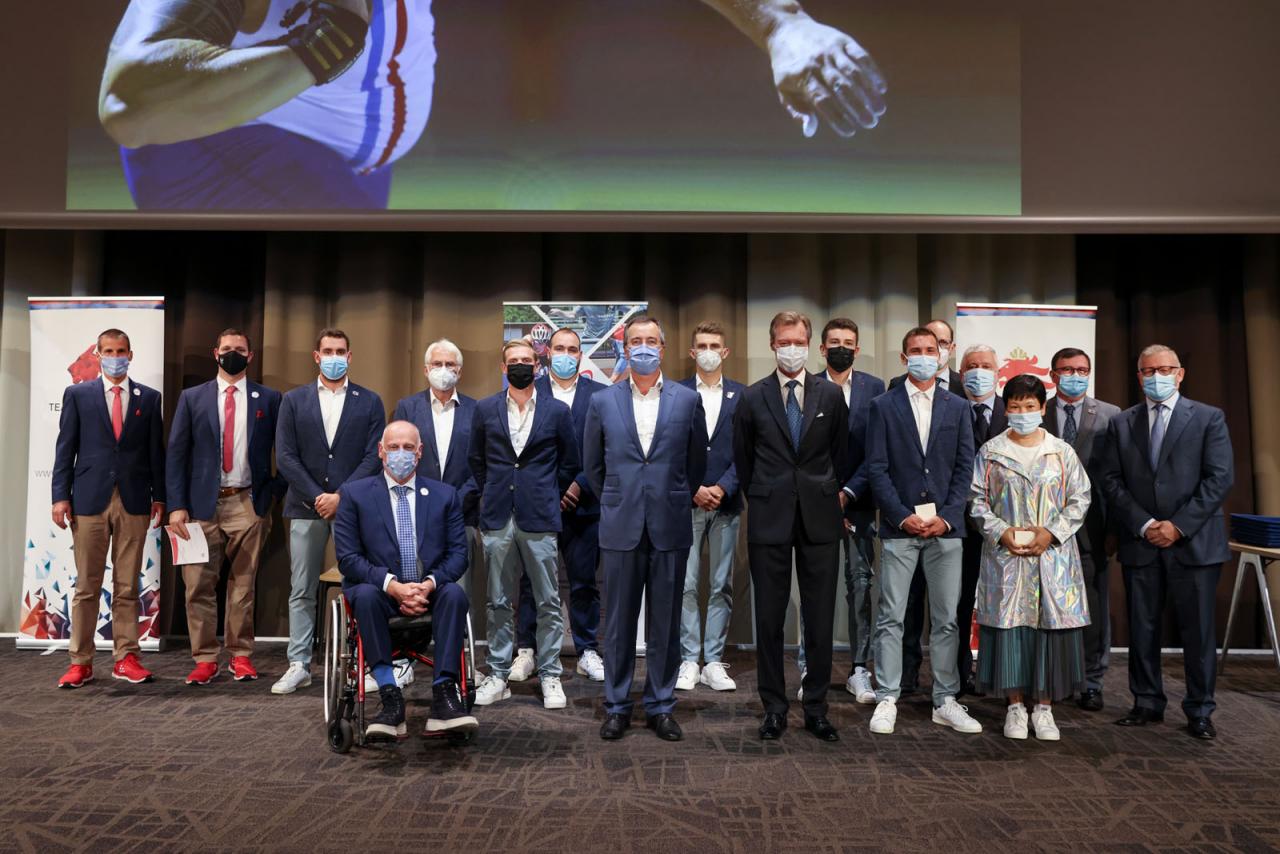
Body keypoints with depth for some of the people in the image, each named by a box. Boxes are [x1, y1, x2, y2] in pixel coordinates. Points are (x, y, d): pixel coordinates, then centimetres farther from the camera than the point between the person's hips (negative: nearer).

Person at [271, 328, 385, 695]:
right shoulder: (294, 400, 8)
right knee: (302, 591, 6)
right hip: (306, 507, 2)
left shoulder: (369, 402, 5)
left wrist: (341, 496, -10)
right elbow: (285, 457, 2)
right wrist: (316, 496, -8)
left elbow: (373, 457, -1)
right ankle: (299, 665, 15)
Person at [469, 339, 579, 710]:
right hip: (497, 520, 2)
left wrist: (549, 497, 8)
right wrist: (492, 494, 12)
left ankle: (550, 676, 15)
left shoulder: (557, 411, 2)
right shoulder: (485, 409, 7)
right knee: (499, 603, 9)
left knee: (548, 603, 4)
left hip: (539, 520, -1)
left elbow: (570, 462, 10)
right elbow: (475, 459, 16)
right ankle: (498, 676, 19)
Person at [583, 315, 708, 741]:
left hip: (670, 529, 0)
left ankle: (661, 706, 21)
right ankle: (616, 707, 20)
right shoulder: (603, 402, 5)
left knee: (665, 623, 8)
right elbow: (592, 464, 13)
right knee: (619, 623, 7)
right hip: (621, 529, 0)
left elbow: (698, 462, 11)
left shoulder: (687, 400, 4)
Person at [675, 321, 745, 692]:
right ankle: (689, 660, 10)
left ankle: (714, 662, 14)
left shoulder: (742, 394, 6)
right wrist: (694, 489, -8)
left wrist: (723, 488, -9)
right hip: (686, 502, -1)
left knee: (722, 586, 6)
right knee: (686, 585, 0)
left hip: (726, 503, 1)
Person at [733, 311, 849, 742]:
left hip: (820, 518, 1)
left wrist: (835, 495, 10)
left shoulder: (831, 395, 5)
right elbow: (743, 459, 10)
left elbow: (841, 454, 13)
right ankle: (774, 708, 18)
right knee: (769, 618, 5)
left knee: (820, 619, 5)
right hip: (770, 519, 0)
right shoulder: (753, 398, 3)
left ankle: (816, 708, 18)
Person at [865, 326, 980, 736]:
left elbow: (964, 467, 6)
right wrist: (903, 516, -10)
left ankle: (945, 701, 18)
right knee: (891, 618, 0)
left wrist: (946, 517, -6)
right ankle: (887, 700, 9)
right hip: (899, 528, -2)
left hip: (945, 528, 2)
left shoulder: (958, 407, 10)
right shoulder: (883, 405, 4)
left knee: (946, 619, 7)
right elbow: (877, 468, -2)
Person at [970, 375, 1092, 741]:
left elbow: (1080, 499, 5)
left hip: (1053, 556, 1)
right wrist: (1001, 532, -11)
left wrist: (1052, 533, -8)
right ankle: (1016, 706, 12)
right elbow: (977, 500, 4)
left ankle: (1044, 707, 12)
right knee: (1009, 625, 0)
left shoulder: (1062, 452, 7)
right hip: (1005, 555, 0)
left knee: (1052, 625, 0)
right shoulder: (990, 452, 5)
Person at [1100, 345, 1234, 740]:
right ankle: (1147, 704, 20)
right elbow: (1111, 480, 4)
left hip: (1194, 542, -2)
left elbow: (1220, 478, -5)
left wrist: (1179, 525, -13)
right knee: (1142, 629, 8)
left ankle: (1199, 711, 17)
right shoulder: (1121, 423, 9)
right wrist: (1143, 524, -8)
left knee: (1198, 630, 4)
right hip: (1140, 543, 2)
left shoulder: (1209, 418, 3)